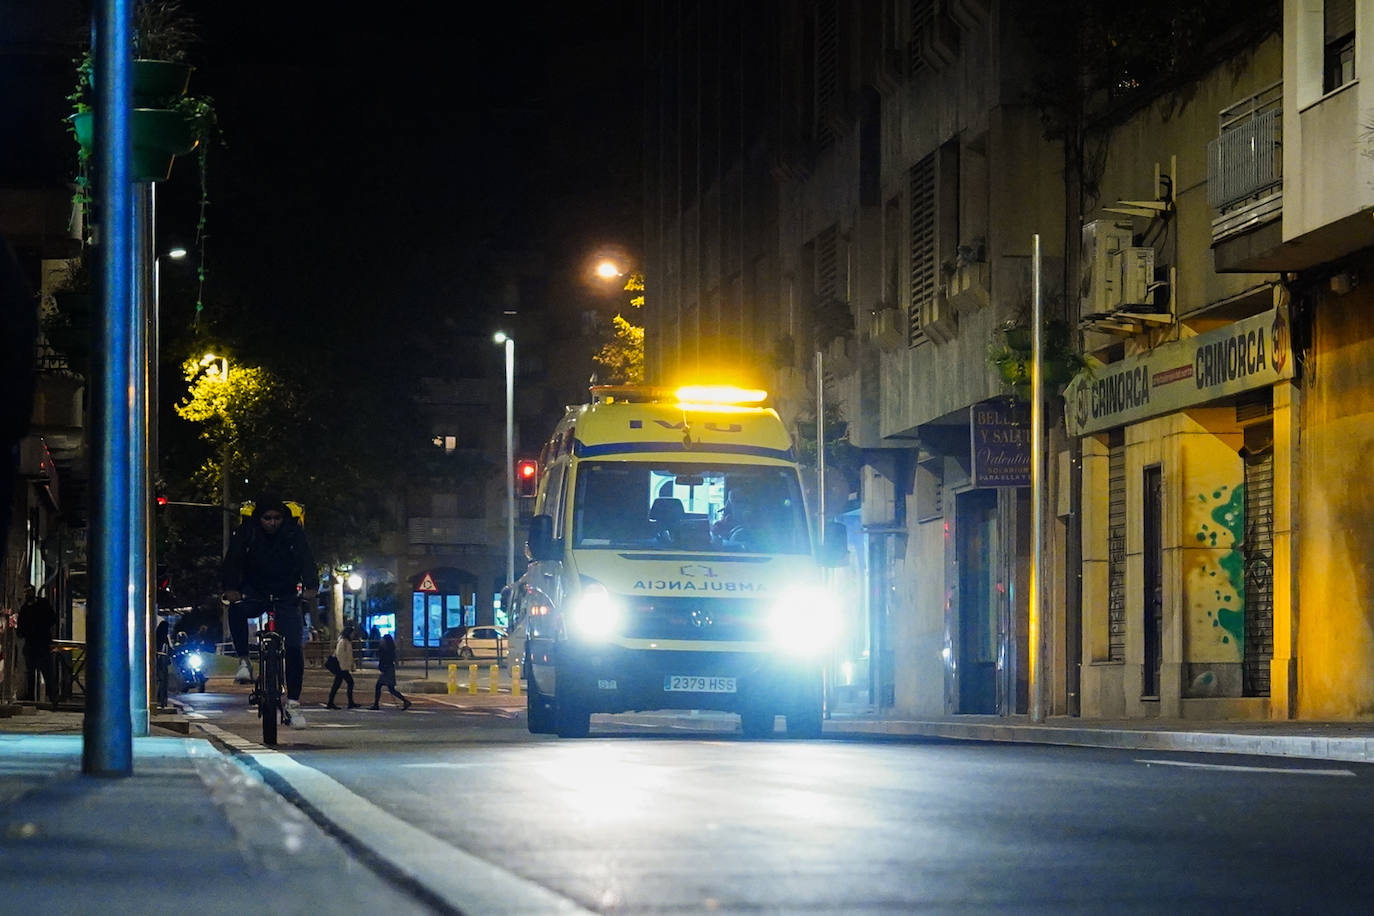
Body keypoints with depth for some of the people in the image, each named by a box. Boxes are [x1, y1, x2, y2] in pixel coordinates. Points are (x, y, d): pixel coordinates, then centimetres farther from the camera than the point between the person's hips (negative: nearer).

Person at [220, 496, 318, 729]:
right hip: (254, 592, 0)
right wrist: (230, 588, -41)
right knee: (237, 610, -34)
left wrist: (310, 586, -41)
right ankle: (244, 661, -19)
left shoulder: (294, 533, -11)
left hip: (287, 595, 0)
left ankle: (293, 701, -5)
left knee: (294, 647, -12)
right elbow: (232, 560, -22)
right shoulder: (246, 532, -11)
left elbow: (306, 559, -22)